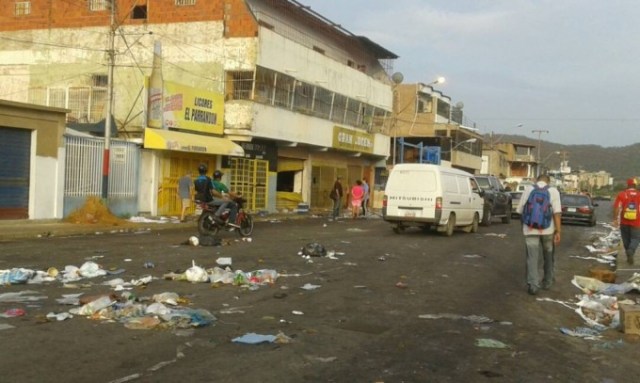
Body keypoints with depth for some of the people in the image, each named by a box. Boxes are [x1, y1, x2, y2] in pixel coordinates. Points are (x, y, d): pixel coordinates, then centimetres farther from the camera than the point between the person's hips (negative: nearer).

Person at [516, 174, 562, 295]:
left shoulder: (528, 189, 5)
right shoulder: (553, 191, 1)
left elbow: (520, 210, 6)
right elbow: (557, 212, -9)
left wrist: (523, 226, 20)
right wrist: (558, 231, -9)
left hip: (530, 229, 0)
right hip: (547, 229, 0)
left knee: (532, 257, 1)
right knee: (548, 257, 18)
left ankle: (532, 285, -5)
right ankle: (547, 282, 28)